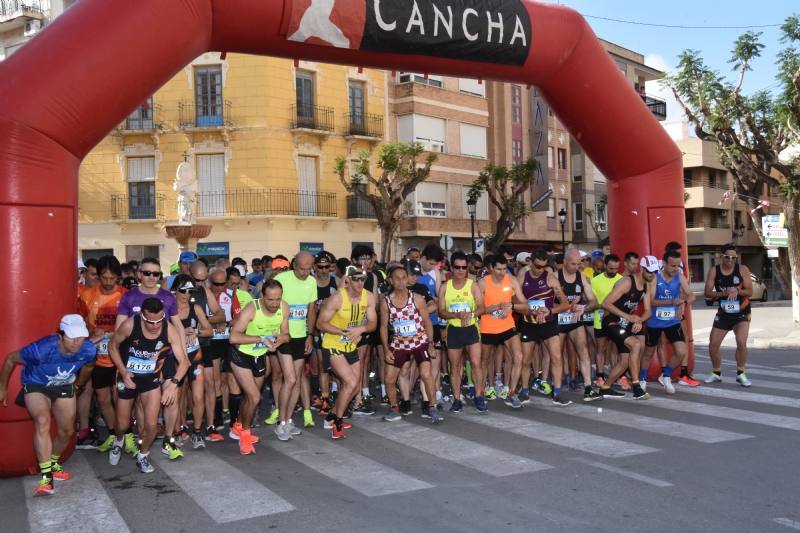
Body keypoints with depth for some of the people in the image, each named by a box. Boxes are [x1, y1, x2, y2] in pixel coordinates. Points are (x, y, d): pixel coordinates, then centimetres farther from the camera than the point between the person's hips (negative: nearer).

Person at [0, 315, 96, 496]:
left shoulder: (88, 350, -26)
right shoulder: (42, 349, -38)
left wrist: (77, 386, 17)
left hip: (64, 387, 5)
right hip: (36, 385, -4)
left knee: (67, 431, 10)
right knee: (43, 421, -30)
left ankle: (53, 464, 39)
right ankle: (46, 476, -29)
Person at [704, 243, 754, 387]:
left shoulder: (742, 270, -9)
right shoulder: (713, 271, -7)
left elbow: (750, 292, -10)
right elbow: (707, 293, -12)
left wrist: (737, 291, -29)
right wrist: (725, 293, -27)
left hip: (742, 313, -2)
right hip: (723, 313, 2)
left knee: (741, 343, -19)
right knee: (713, 344, 2)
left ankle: (740, 374, 0)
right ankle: (717, 373, 23)